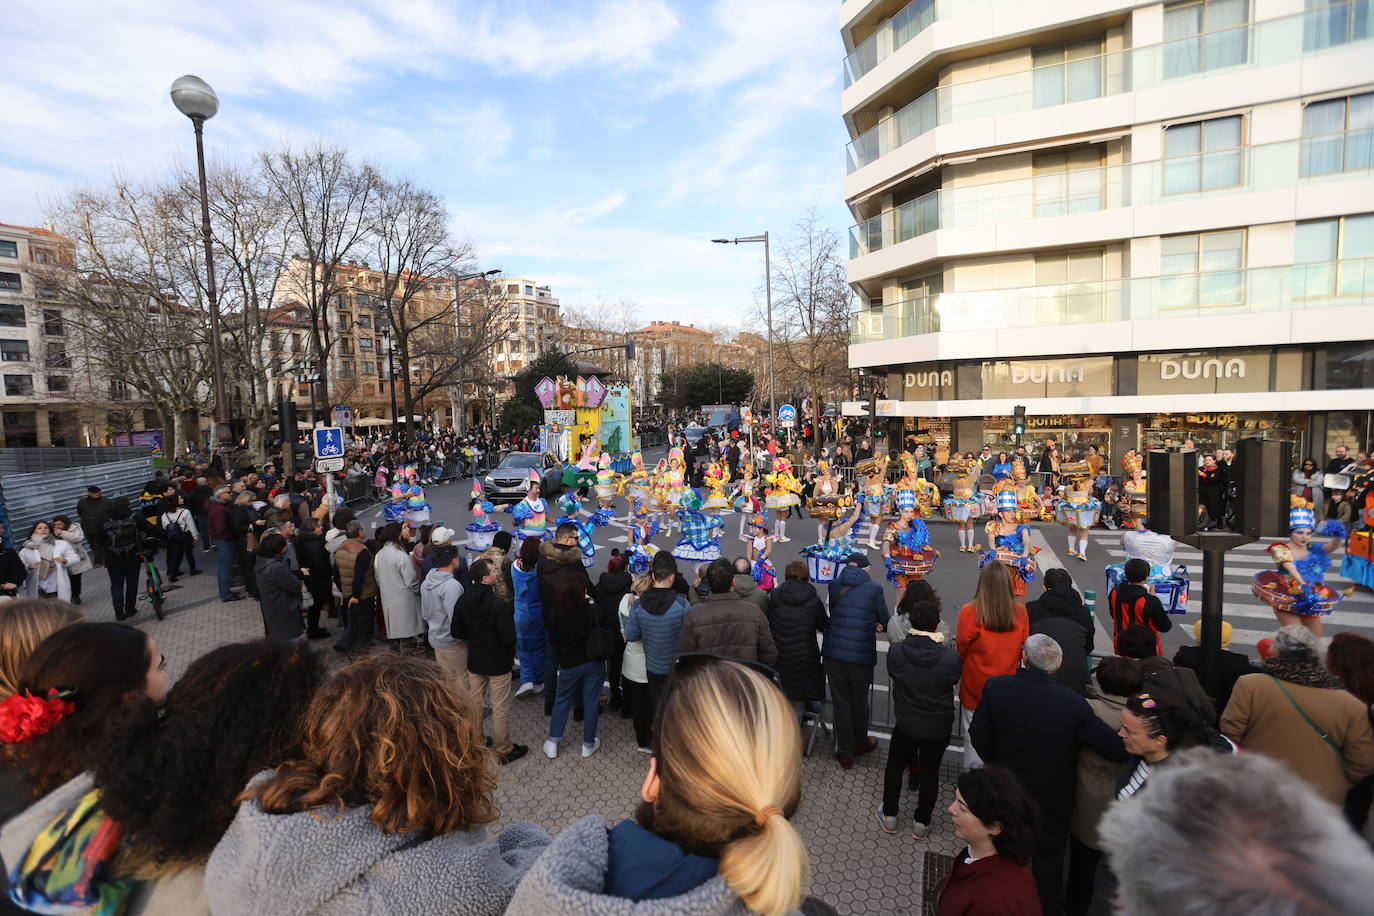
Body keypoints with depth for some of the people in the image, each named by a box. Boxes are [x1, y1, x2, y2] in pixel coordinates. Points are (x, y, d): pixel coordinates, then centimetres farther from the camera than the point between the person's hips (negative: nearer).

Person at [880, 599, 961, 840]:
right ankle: (921, 824, 35)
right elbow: (954, 680, -3)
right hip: (939, 727, 0)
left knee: (895, 766, 22)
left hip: (906, 724, 0)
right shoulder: (950, 657, -24)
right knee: (929, 771, 20)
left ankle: (889, 816, 36)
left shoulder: (895, 651, -22)